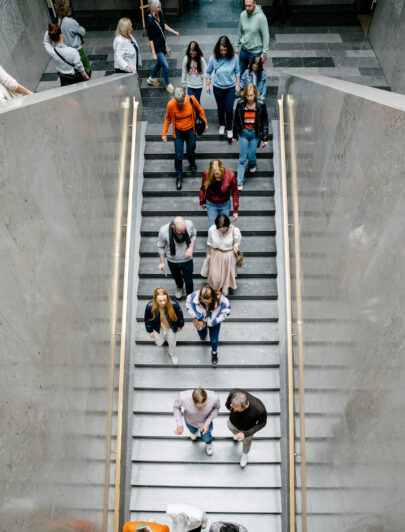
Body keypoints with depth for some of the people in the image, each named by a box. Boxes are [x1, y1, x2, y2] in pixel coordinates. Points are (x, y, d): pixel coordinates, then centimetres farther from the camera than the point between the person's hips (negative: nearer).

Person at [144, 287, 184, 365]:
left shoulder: (174, 305, -38)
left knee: (172, 342, 21)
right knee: (159, 343, 18)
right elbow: (147, 319, -14)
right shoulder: (149, 306, -35)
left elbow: (180, 315, -15)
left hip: (171, 327, 0)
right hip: (158, 328, 0)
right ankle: (162, 336, 55)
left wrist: (180, 326, 1)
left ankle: (172, 354, 56)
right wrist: (150, 331, -2)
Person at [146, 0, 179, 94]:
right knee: (165, 66, -1)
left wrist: (173, 31, 19)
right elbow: (150, 39, -22)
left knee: (160, 63, 24)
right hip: (157, 47, -8)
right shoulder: (150, 20, -27)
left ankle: (151, 78, 47)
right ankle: (168, 85, 22)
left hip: (163, 45, 8)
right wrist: (153, 53, -21)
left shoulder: (160, 14, -7)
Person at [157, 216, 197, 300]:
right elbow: (161, 247, -12)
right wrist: (162, 262, -6)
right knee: (177, 278, 29)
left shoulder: (189, 224, -29)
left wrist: (191, 248, -17)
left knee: (188, 280, 18)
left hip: (187, 260, 0)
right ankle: (179, 287, 65)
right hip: (172, 261, 0)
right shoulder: (163, 231, -32)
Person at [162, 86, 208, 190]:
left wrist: (205, 123, 6)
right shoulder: (171, 104, -23)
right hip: (178, 132, -1)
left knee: (191, 152, 17)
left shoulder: (191, 99, -21)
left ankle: (192, 164, 53)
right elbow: (167, 119, -5)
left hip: (190, 131, 1)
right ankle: (179, 176, 20)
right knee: (178, 155, -1)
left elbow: (200, 110, -1)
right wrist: (164, 133, -4)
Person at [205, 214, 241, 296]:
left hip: (228, 255, 0)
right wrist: (209, 254, 7)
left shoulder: (234, 230, -27)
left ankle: (225, 288, 57)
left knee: (227, 273, 24)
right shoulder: (212, 229, -23)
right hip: (215, 255, 0)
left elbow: (238, 240, -6)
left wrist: (236, 245, -29)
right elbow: (210, 243, -4)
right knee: (215, 274, 15)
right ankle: (215, 288, 50)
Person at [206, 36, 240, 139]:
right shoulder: (213, 58, -18)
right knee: (221, 108, 18)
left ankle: (229, 128, 27)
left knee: (229, 109, 3)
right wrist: (207, 85, 1)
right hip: (218, 88, 1)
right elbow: (208, 72, -3)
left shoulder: (233, 57, -16)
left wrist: (237, 85, 1)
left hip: (231, 87, 0)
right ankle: (222, 125, 45)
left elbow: (237, 71, -2)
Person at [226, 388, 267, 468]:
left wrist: (245, 434, -31)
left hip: (247, 429, -1)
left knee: (246, 441, 31)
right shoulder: (234, 393, -40)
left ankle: (245, 453, 65)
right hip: (232, 422, 1)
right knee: (232, 428, 35)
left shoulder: (260, 409, -46)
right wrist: (227, 405, 9)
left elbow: (262, 423, -22)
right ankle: (236, 434, 71)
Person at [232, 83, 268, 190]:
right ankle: (239, 182, 7)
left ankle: (252, 165, 45)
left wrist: (265, 138, -3)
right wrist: (235, 135, 9)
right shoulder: (240, 104, -9)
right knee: (242, 158, -1)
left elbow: (265, 122, -3)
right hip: (243, 133, 0)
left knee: (251, 156, 6)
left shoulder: (261, 105, -11)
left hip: (255, 134, 0)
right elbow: (236, 120, 3)